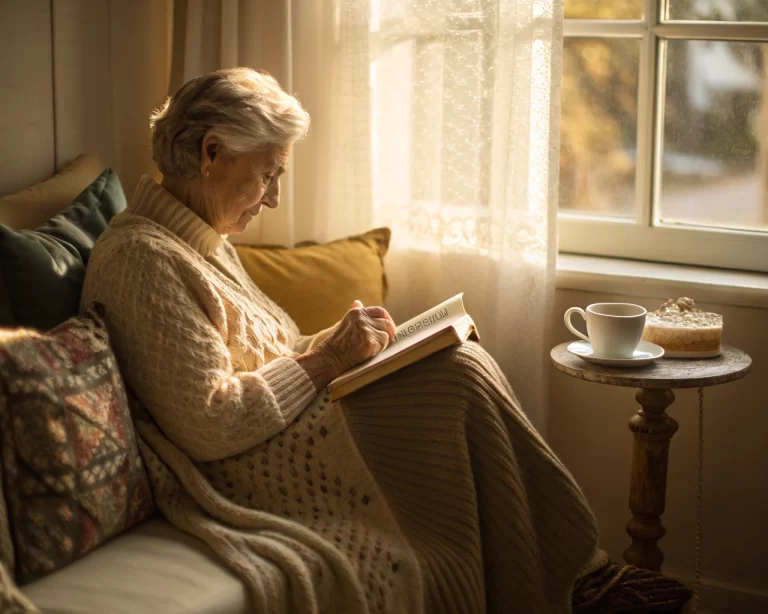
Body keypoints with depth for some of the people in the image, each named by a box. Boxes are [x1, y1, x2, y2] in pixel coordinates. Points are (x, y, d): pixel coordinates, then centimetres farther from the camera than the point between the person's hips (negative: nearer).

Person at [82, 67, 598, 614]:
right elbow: (208, 428, -23)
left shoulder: (204, 240, 15)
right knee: (460, 377, -18)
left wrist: (340, 342, 2)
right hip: (238, 476, -10)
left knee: (462, 364, -6)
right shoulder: (144, 258, -18)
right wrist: (326, 359, -15)